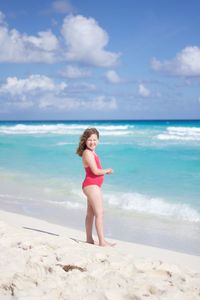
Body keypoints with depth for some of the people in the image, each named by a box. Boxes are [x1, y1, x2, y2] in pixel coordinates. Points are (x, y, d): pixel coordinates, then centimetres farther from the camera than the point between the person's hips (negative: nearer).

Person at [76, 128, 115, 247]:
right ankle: (102, 241, -10)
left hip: (94, 186, 10)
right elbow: (95, 171, -20)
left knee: (91, 213, 15)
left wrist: (105, 171, 1)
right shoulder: (87, 153, -16)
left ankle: (89, 239, 25)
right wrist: (107, 170, -5)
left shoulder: (91, 152, 13)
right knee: (99, 213, -11)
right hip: (91, 185, -10)